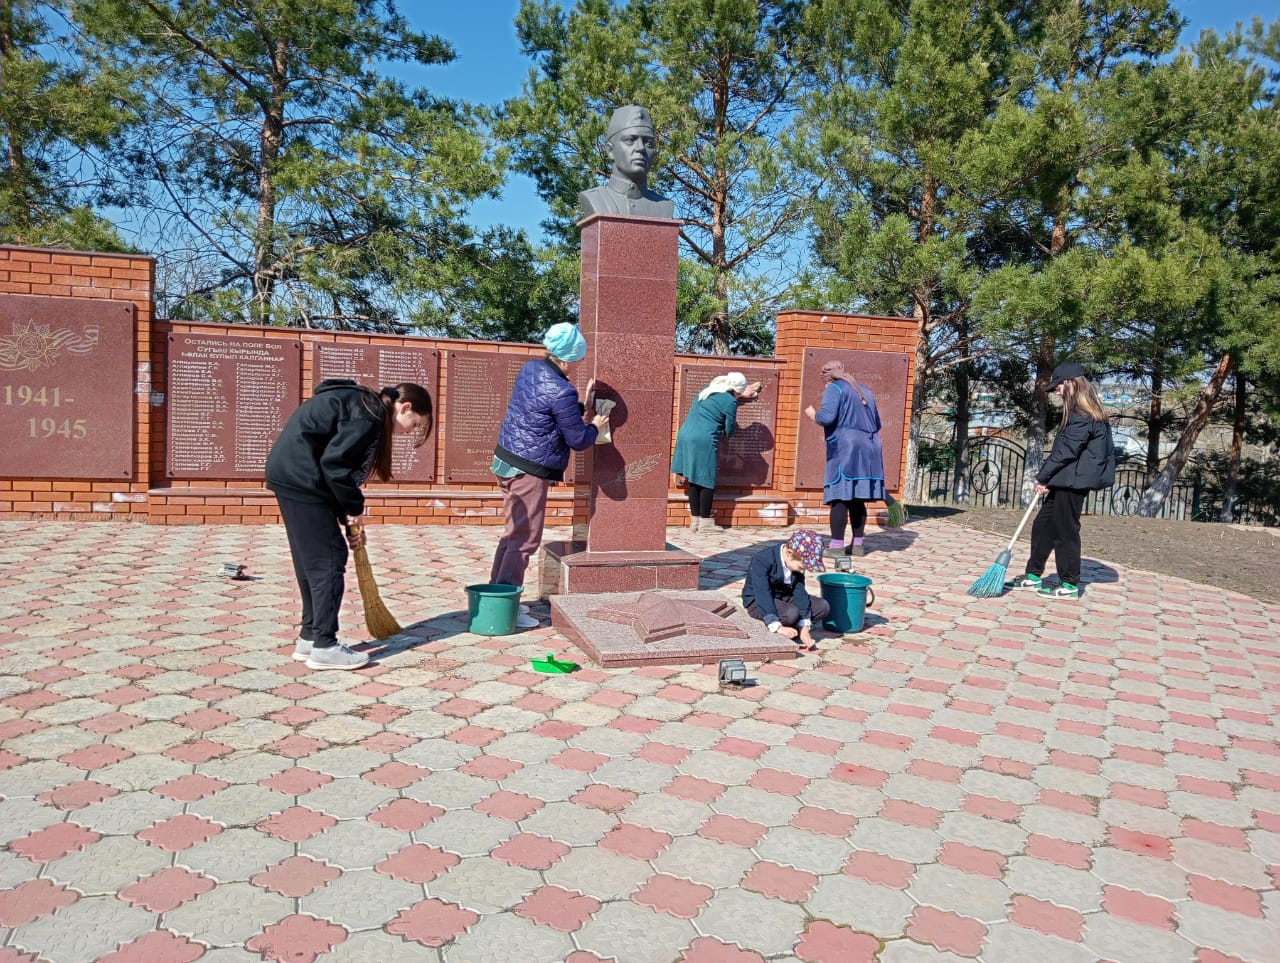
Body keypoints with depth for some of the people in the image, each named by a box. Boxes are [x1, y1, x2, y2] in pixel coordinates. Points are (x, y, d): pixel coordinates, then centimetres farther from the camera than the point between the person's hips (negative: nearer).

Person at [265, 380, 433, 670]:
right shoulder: (369, 415, -13)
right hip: (302, 479, -11)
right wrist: (355, 508, -9)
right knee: (328, 559, -4)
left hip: (288, 474, 11)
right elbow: (334, 462, -21)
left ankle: (309, 637, 24)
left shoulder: (361, 407, 18)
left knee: (310, 560, 16)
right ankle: (324, 646, 1)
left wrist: (349, 519, 14)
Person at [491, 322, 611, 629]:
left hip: (508, 460, 10)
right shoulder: (561, 392, -21)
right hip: (529, 471, -10)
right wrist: (594, 426, 7)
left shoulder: (531, 368, 5)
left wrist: (582, 408, 20)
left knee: (514, 532, 19)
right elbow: (578, 440, -11)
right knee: (525, 539, -2)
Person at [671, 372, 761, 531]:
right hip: (704, 441, -8)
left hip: (685, 436, 8)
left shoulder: (707, 390, 18)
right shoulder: (730, 402, -5)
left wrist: (741, 397, 42)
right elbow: (729, 431, 0)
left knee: (694, 480, 11)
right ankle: (705, 522, 5)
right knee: (706, 481, 1)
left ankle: (695, 520, 14)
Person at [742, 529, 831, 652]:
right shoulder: (762, 560, -27)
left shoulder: (797, 561, -8)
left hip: (784, 597, 7)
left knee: (823, 607, -11)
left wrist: (804, 628, -18)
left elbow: (800, 591, -11)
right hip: (758, 601, -6)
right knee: (791, 613, -35)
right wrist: (777, 627, -37)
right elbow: (763, 594, -32)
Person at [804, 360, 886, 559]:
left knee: (840, 497, -8)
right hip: (869, 450, 7)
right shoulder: (865, 390, 23)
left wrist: (813, 414, 4)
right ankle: (857, 544, 12)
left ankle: (836, 546, -10)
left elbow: (827, 416, -15)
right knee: (857, 499, 10)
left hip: (845, 448, -7)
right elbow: (877, 423, 25)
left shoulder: (834, 388, 0)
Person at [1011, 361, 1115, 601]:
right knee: (1042, 525, 13)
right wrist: (1047, 477, 10)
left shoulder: (1083, 415, -17)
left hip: (1073, 482, -10)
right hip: (1065, 481, 10)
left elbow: (1066, 451, -19)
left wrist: (1043, 476, -10)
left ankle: (1070, 585, 8)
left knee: (1065, 531, -2)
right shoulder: (1082, 412, 16)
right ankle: (1033, 575, 21)